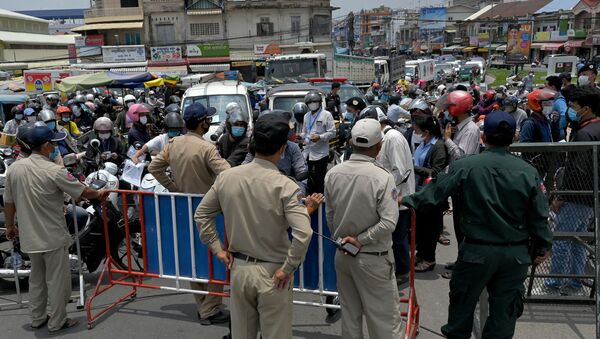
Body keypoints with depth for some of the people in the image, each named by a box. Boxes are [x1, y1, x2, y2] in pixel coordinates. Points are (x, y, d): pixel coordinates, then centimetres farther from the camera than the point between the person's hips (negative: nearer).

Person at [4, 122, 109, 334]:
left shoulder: (14, 168, -2)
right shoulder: (54, 171, -19)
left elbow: (8, 203, 6)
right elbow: (83, 192, -10)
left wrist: (10, 226, 21)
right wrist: (99, 194, 11)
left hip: (29, 237, 6)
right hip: (53, 237, -6)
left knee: (36, 279, 22)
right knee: (57, 281, 8)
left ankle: (37, 318, 34)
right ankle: (57, 323, 19)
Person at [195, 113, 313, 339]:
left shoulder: (226, 177, -4)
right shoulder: (284, 185, -18)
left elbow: (201, 214, 5)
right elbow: (304, 233, -27)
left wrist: (217, 249, 9)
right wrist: (288, 268, -15)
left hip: (238, 267, 4)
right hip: (272, 272, -4)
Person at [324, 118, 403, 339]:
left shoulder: (333, 173, -6)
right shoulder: (382, 177, -20)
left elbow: (330, 215, 4)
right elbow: (389, 222, -25)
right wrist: (361, 240, -13)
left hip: (342, 254, 5)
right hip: (373, 258, -5)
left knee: (349, 314, 19)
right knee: (384, 318, 8)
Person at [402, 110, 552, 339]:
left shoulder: (465, 166, -14)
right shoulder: (528, 172, -6)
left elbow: (433, 194, -9)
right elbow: (539, 216, -1)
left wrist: (407, 201, 9)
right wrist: (542, 247, 14)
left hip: (477, 251, -1)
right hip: (516, 253, 2)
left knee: (463, 301, 19)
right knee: (505, 308, 14)